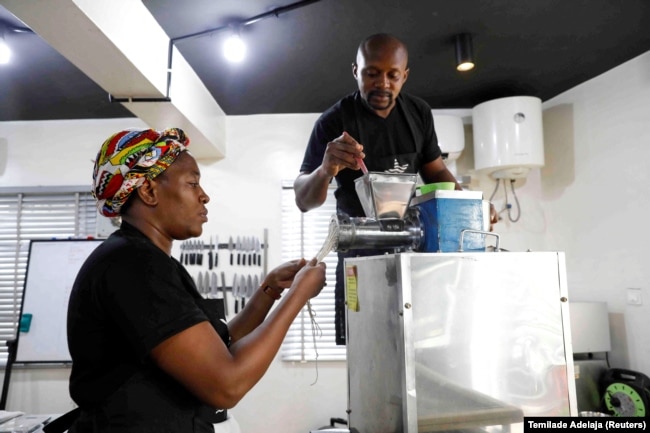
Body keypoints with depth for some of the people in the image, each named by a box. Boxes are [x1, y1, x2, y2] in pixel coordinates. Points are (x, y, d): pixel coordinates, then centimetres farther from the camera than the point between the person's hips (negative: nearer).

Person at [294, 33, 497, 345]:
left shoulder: (419, 113, 3)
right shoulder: (334, 121, -10)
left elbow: (435, 171, 14)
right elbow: (304, 200, -13)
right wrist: (325, 170, -36)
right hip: (361, 254, -3)